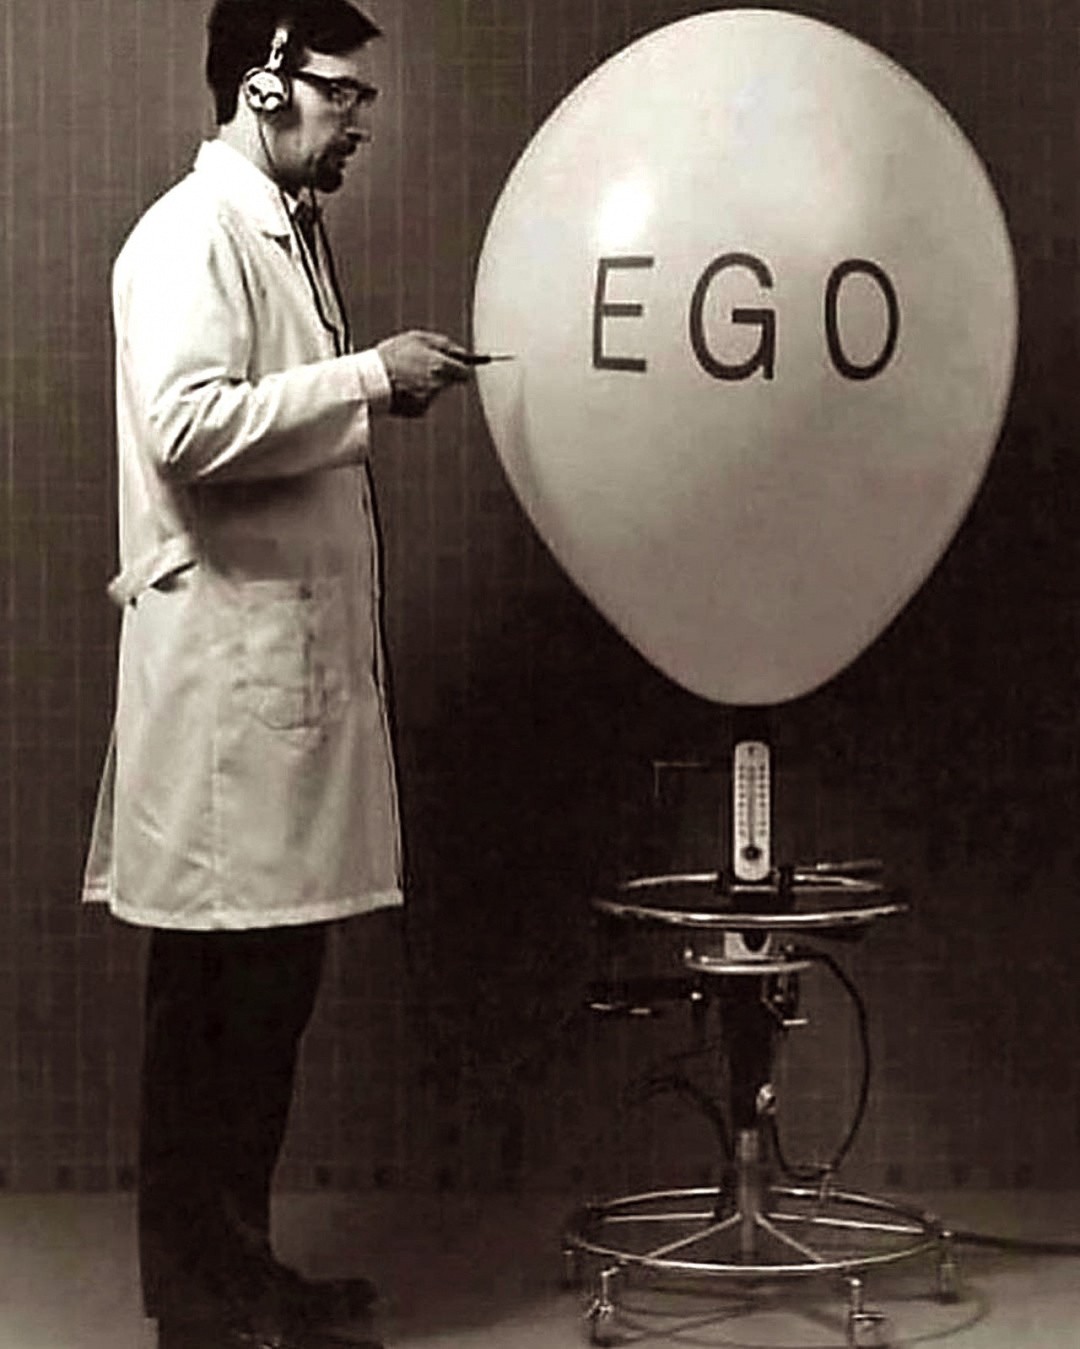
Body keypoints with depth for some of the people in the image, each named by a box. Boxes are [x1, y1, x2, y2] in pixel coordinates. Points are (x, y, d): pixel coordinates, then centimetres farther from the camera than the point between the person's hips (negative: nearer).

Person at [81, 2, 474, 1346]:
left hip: (299, 648, 10)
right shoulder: (192, 236, -10)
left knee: (274, 973, 12)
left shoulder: (289, 231, 20)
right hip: (226, 649, -10)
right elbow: (188, 428, -23)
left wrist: (378, 392, 13)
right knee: (218, 983, -4)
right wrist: (365, 377, -19)